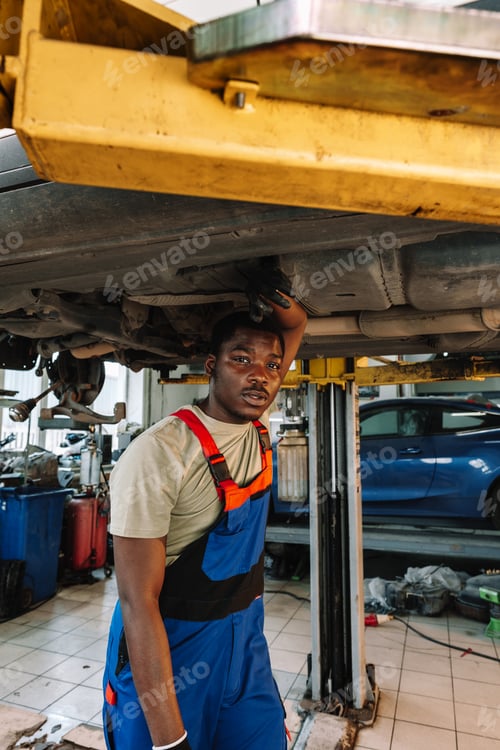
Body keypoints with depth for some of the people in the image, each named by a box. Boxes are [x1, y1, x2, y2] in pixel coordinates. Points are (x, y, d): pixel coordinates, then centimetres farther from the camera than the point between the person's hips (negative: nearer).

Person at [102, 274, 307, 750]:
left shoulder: (258, 425, -5)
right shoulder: (158, 453, -25)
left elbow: (297, 325, 5)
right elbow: (138, 601, -22)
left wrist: (277, 298, -17)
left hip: (245, 639, 6)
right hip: (167, 650, -6)